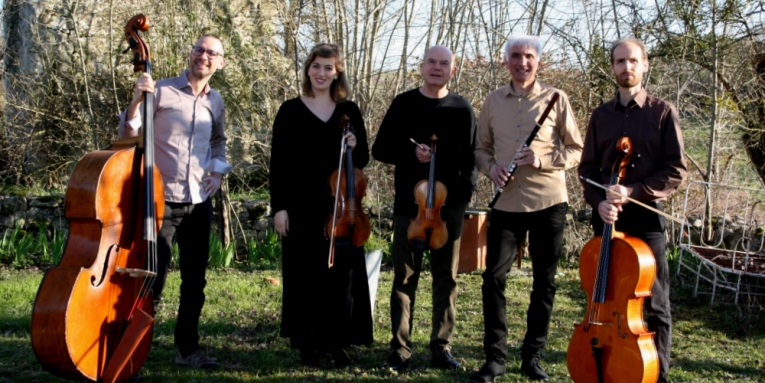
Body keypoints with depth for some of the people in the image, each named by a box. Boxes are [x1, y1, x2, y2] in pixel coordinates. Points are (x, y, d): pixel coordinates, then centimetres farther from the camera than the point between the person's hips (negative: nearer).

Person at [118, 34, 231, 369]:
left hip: (199, 203, 5)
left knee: (195, 280, 12)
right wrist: (136, 99, -23)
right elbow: (128, 134, -8)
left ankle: (187, 348, 26)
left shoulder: (215, 102, 10)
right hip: (161, 200, -5)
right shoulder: (161, 90, -6)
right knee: (152, 279, -7)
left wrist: (218, 170, 10)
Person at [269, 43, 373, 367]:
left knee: (341, 273, 3)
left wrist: (354, 147, -12)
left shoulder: (349, 111, 8)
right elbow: (278, 163, -1)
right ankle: (307, 344, 15)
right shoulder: (291, 110, 1)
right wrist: (279, 207, -7)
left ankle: (338, 342, 15)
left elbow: (362, 160, 10)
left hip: (341, 205, 2)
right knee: (305, 274, 4)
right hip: (302, 204, -2)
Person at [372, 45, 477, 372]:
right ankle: (400, 349, 11)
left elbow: (471, 156, 8)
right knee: (404, 277, 3)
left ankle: (441, 348, 16)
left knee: (446, 278, 7)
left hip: (449, 205, 1)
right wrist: (411, 154, -15)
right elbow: (380, 150, 3)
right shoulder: (403, 104, 3)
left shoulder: (462, 109, 5)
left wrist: (466, 189, -9)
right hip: (409, 203, -1)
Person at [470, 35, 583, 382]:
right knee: (494, 276, -3)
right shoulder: (493, 100, 8)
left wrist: (543, 159, -17)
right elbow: (481, 147, 15)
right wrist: (490, 166, -7)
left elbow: (576, 150, 1)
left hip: (548, 201, -1)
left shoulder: (556, 99, 0)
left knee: (544, 281, 6)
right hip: (506, 202, 1)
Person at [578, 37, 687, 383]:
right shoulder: (601, 115, 10)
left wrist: (633, 192, -18)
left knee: (655, 305, 0)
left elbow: (676, 170, -5)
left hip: (646, 218, -3)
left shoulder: (663, 112, 0)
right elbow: (588, 169, 10)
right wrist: (599, 201, -10)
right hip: (607, 218, 3)